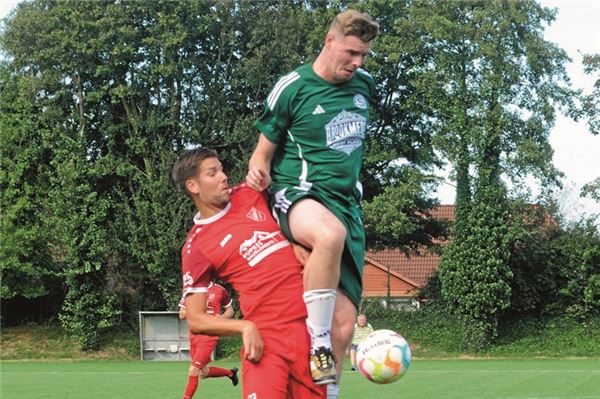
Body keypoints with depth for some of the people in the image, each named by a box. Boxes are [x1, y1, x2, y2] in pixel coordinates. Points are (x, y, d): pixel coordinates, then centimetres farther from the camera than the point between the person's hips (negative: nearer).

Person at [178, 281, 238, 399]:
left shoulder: (220, 291, -2)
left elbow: (230, 311, 11)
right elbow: (182, 315, 5)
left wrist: (221, 317, -11)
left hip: (209, 336, -5)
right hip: (194, 335, 5)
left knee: (193, 370, -13)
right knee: (203, 373, 12)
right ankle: (230, 372, 36)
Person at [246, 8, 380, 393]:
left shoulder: (365, 84, 10)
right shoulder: (291, 88, -5)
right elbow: (264, 152, 2)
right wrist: (258, 171, -18)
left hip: (347, 204, 6)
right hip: (299, 194, -5)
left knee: (344, 324, -3)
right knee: (330, 234, -43)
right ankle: (317, 344, -30)